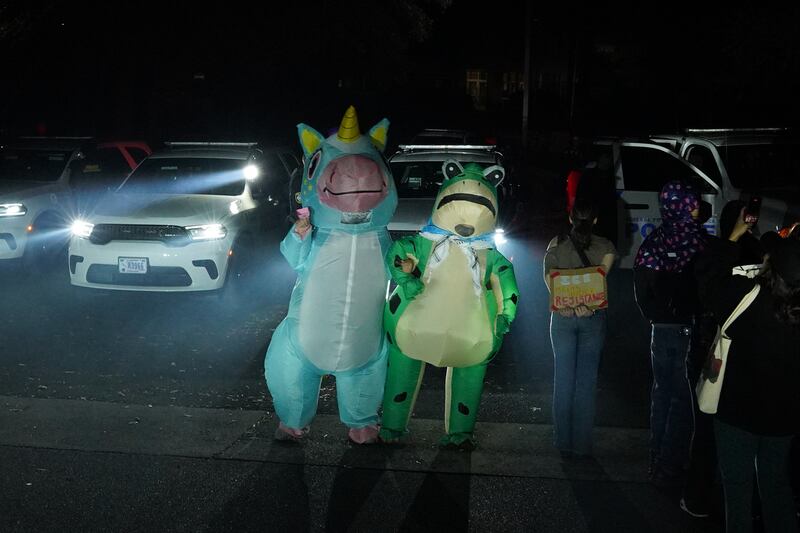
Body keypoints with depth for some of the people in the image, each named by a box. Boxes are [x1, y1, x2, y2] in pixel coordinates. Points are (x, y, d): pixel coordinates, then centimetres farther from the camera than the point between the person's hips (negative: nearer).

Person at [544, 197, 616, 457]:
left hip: (562, 316, 1)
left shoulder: (557, 244, 0)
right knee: (587, 380, 5)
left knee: (563, 378, 8)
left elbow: (548, 277, -11)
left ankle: (563, 442, 13)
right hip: (593, 316, 0)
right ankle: (582, 444, 8)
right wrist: (585, 302, -20)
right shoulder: (606, 246, 0)